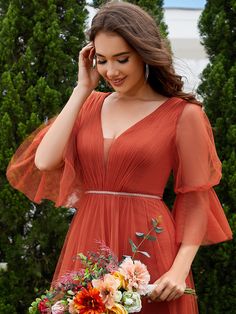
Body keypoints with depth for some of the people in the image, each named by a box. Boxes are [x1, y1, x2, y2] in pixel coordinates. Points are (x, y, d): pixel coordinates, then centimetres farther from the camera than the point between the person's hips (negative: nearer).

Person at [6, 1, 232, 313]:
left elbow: (196, 198, -4)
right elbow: (44, 160, -4)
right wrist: (83, 89, 0)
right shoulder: (90, 104, 9)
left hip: (147, 249, -4)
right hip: (86, 246, 4)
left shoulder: (182, 114, -4)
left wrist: (180, 270, -17)